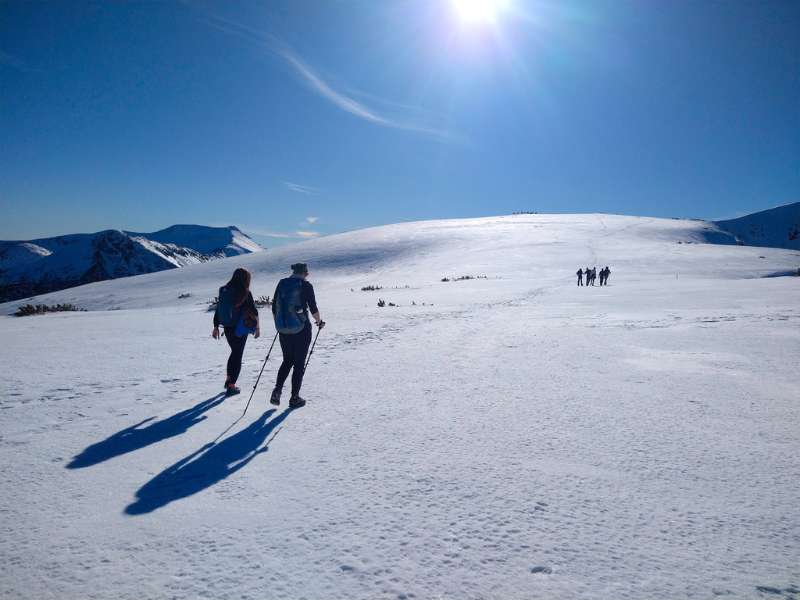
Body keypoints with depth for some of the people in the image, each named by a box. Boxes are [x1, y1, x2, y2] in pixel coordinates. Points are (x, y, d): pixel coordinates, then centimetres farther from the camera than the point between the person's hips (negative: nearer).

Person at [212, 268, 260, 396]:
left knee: (234, 352, 24)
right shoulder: (245, 293, -13)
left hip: (227, 327, 5)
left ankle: (229, 379, 30)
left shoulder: (224, 290, 2)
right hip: (240, 328, -5)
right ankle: (231, 385, 4)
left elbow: (217, 309, 7)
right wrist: (257, 327, 4)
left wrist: (216, 327, 15)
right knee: (238, 355, 4)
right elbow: (254, 311, -8)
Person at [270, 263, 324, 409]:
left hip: (283, 329, 4)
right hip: (301, 329, -4)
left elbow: (274, 308, 9)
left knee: (287, 360, 20)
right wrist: (319, 321, 10)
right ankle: (294, 398, 10)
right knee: (299, 363, 7)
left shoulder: (281, 283, 5)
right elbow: (313, 308, -9)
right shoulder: (306, 286, -8)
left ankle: (277, 390, 5)